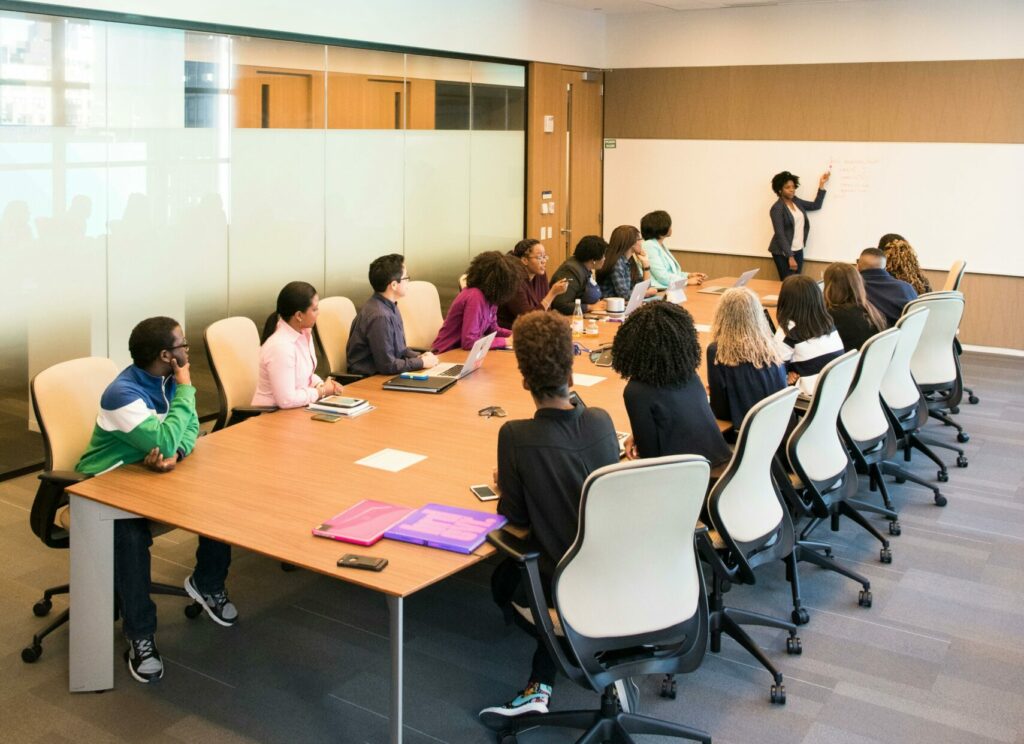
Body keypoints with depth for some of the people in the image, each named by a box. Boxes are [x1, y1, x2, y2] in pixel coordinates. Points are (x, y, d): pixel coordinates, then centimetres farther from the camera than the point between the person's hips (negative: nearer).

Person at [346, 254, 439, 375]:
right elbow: (387, 365, -21)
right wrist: (422, 363, -11)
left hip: (382, 373, 8)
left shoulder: (389, 306, 5)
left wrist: (419, 357, 1)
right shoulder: (379, 316, -23)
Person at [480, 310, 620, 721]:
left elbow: (516, 516, -13)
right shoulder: (601, 422, -10)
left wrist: (504, 486, 8)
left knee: (503, 580, 30)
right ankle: (540, 685, 22)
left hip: (560, 579, -3)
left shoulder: (515, 436, -22)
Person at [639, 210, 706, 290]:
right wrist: (687, 281, -11)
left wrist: (688, 275, 6)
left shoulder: (661, 245, 18)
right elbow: (662, 277, -18)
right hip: (658, 292, -9)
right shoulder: (649, 246, -11)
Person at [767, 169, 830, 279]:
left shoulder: (796, 201, 9)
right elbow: (780, 235, -18)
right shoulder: (777, 208, -14)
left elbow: (816, 206, 19)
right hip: (783, 253, -7)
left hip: (798, 251, 7)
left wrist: (821, 184, 12)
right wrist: (790, 257, -21)